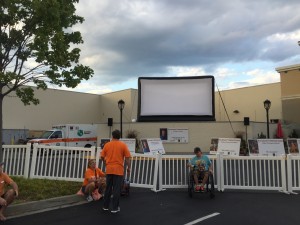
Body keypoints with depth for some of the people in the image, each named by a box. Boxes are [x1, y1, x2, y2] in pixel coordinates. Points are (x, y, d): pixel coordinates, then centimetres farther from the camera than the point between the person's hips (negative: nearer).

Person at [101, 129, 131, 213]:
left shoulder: (107, 145, 3)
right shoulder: (123, 145, -4)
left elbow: (102, 157, 6)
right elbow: (127, 157, -7)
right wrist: (128, 167, 3)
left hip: (109, 169, 3)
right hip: (118, 170, -3)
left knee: (108, 188, 15)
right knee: (117, 189, 3)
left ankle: (106, 206, 24)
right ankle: (115, 208, 7)